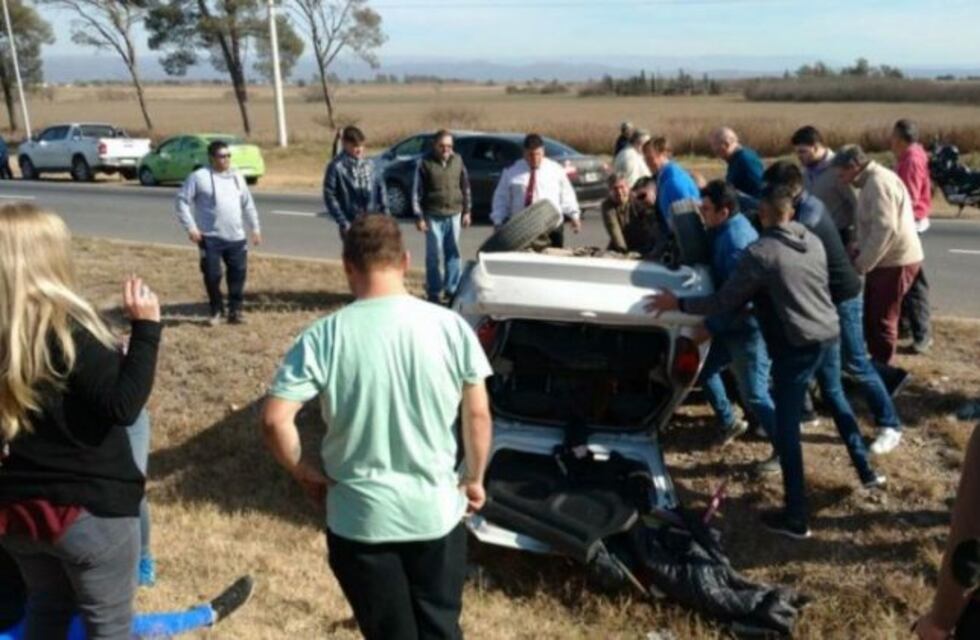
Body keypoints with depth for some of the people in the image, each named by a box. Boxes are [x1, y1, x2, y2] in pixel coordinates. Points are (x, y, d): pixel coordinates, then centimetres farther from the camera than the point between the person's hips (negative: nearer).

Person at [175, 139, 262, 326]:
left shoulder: (237, 177, 12)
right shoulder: (199, 177, -5)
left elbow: (248, 204, 18)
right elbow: (182, 201, -5)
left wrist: (255, 228, 14)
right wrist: (190, 227, -11)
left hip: (236, 237, 4)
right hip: (210, 238, -4)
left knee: (238, 274, 4)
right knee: (212, 275, -1)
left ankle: (235, 311, 16)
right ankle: (216, 310, 18)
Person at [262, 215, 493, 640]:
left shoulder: (324, 337, -14)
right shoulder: (450, 326, -9)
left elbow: (275, 420, -16)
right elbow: (477, 416, -3)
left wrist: (305, 473, 1)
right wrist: (473, 479, 12)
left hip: (361, 519, -1)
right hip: (437, 512, 2)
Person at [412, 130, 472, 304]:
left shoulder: (457, 160, 6)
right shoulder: (425, 163, -5)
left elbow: (465, 187, 14)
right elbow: (417, 191, -4)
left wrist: (466, 211, 11)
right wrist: (419, 217, -7)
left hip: (454, 214, 4)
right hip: (433, 216, -3)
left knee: (453, 253, 8)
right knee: (434, 256, 0)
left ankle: (451, 289, 18)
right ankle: (433, 292, 10)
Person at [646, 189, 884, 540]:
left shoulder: (759, 252, -15)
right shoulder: (813, 241, 8)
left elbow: (725, 301, -12)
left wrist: (678, 304, -4)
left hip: (796, 347, -7)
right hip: (830, 335, 8)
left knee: (787, 428, 1)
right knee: (836, 399, 31)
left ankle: (795, 518, 5)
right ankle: (866, 471, 43)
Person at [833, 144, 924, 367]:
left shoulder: (878, 183, -19)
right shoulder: (872, 181, 14)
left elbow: (885, 228, -27)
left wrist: (862, 264, -20)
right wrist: (858, 246, 9)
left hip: (895, 262, -10)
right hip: (887, 260, 10)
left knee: (883, 319, 0)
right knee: (871, 315, 18)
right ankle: (877, 362, 31)